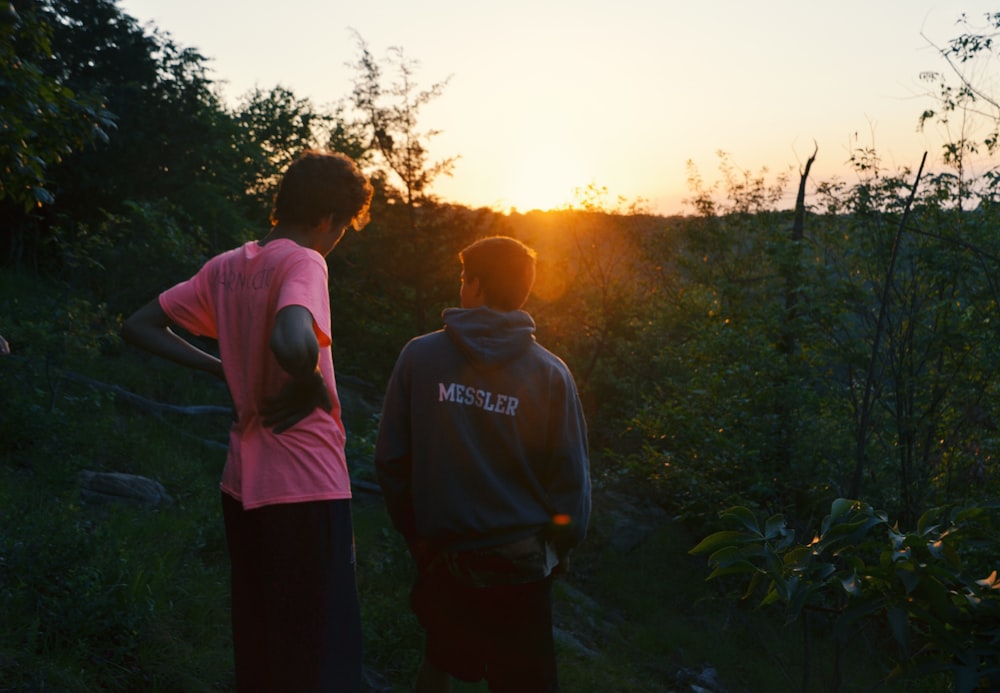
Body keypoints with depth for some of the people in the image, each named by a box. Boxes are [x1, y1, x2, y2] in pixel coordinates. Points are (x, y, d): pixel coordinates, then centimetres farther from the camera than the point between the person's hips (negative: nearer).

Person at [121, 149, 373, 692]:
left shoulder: (226, 267, 9)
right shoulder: (303, 263, -13)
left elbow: (139, 327, 15)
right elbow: (292, 342, -34)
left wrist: (224, 370, 9)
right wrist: (313, 385, -14)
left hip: (242, 483, 8)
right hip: (306, 487, -8)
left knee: (258, 641, 20)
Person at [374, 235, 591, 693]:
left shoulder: (419, 355, -7)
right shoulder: (550, 373, -9)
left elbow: (390, 458, -3)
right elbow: (571, 477, -5)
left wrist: (413, 533, 9)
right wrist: (559, 550, 10)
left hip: (442, 552, 1)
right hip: (520, 560, -1)